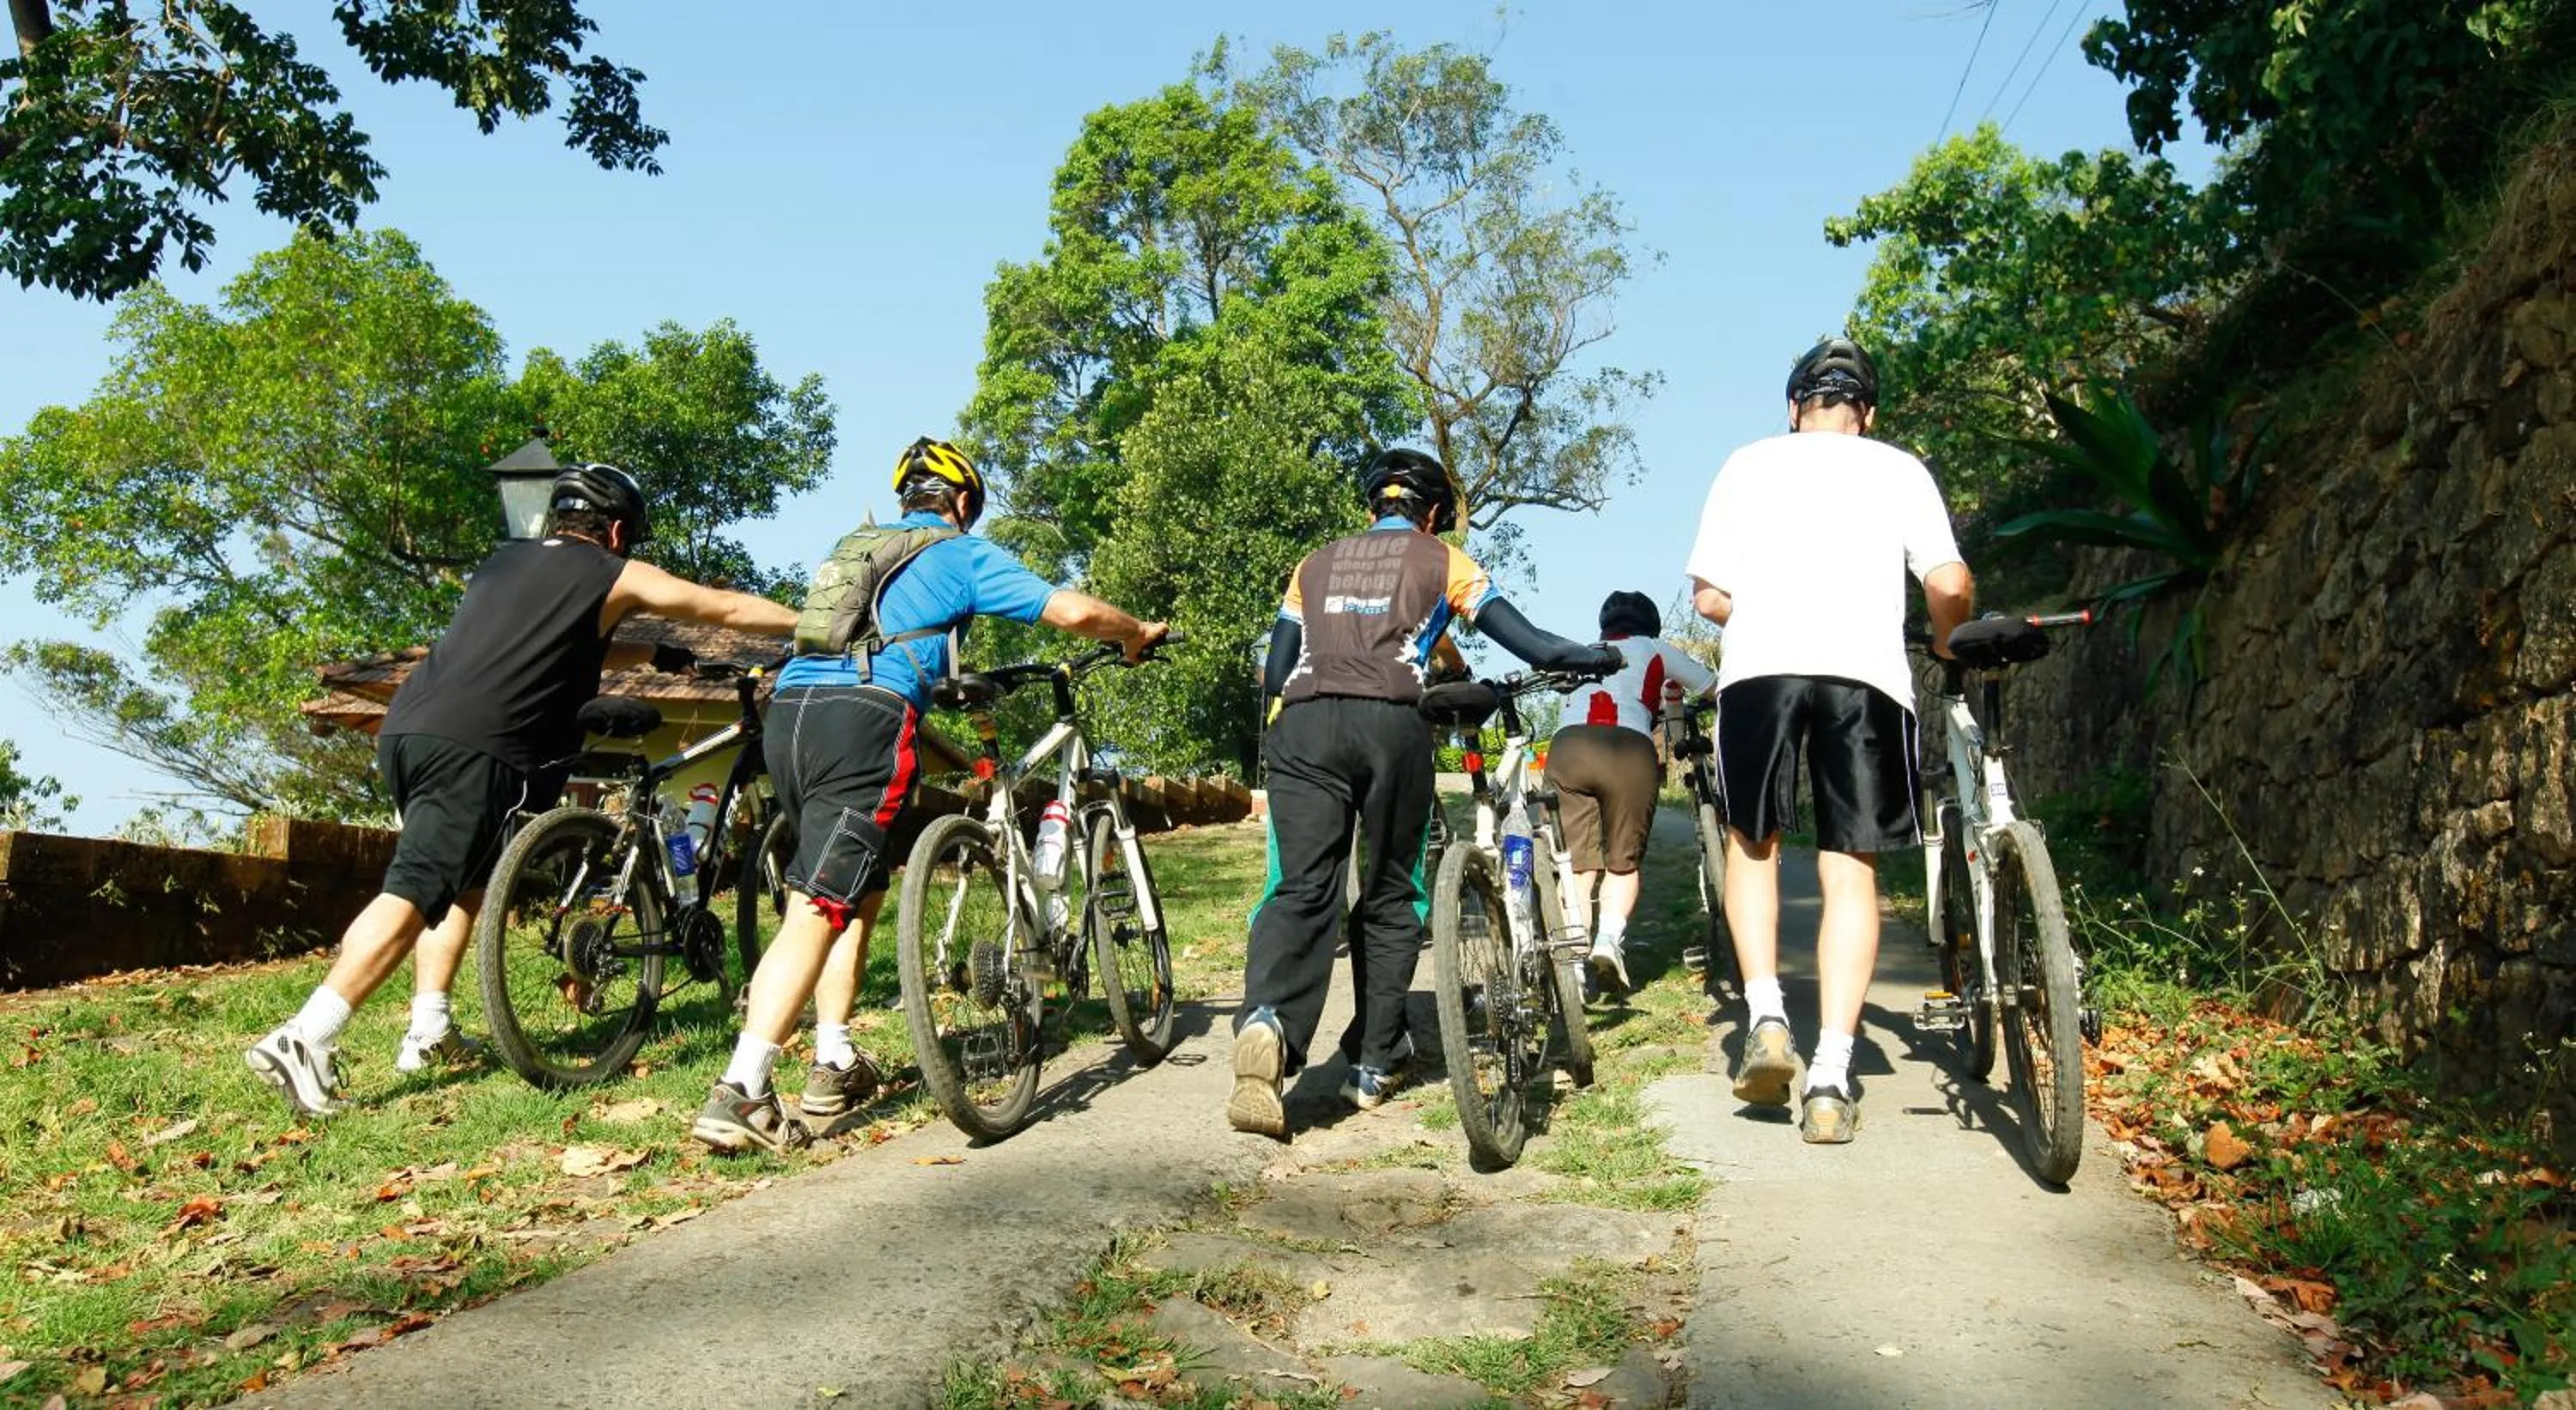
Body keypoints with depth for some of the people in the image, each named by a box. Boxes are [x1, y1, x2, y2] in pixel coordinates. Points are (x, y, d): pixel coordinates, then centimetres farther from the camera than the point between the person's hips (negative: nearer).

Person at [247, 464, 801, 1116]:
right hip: (474, 750, -8)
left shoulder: (504, 560, 28)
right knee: (413, 895, -12)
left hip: (404, 728, 8)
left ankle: (429, 1030, 20)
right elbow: (732, 609, 17)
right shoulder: (613, 575, 10)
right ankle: (304, 1041, -22)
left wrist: (655, 655, 49)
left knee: (467, 875, 23)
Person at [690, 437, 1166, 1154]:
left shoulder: (857, 546, 30)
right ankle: (737, 1097, -18)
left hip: (788, 710, 7)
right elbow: (1073, 611, 3)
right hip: (865, 718, -7)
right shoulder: (965, 552, 12)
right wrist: (1138, 634, 23)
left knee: (862, 888, 21)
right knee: (818, 910, -10)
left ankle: (834, 1067, 21)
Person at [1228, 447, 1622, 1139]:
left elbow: (1274, 674, 24)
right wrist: (1595, 656, 34)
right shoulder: (1442, 560, 21)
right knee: (1390, 896, 12)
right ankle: (1374, 1065, 13)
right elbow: (1528, 644, 17)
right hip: (1392, 724, -2)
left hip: (1302, 723, 2)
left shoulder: (1316, 563, 29)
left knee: (1301, 889, -8)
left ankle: (1265, 1022, -35)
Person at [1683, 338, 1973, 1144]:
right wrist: (1945, 643, 25)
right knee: (1850, 871, 5)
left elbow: (1710, 597, 11)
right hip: (1867, 672, 0)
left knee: (1752, 842, 19)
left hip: (1759, 665, 0)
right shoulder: (1899, 469, 17)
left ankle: (1765, 1019, 3)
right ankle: (1831, 1079, -2)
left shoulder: (1748, 464, 17)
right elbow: (1950, 584, 4)